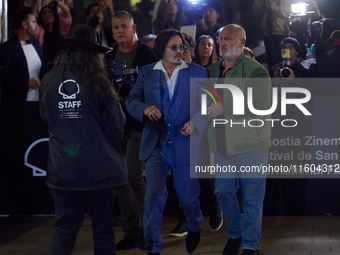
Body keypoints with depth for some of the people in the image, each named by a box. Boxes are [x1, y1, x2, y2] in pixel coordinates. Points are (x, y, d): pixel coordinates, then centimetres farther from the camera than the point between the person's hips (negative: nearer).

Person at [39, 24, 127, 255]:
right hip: (98, 166, -2)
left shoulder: (48, 81, -2)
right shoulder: (97, 82, -10)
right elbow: (117, 125, -4)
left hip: (62, 169, 2)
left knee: (64, 228, 8)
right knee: (103, 228, 10)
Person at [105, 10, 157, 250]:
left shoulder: (146, 54, -4)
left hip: (139, 123, -6)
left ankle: (145, 229, 1)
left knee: (134, 175, -12)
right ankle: (131, 231, 13)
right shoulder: (110, 57, 12)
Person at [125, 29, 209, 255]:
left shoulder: (198, 73, 4)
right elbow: (131, 100, 5)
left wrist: (195, 122, -15)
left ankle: (195, 227, 43)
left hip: (185, 145, 0)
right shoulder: (147, 72, 7)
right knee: (154, 196, -8)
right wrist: (145, 109, -17)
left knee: (188, 198, 9)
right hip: (156, 145, 0)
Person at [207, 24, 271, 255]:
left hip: (251, 145, -6)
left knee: (252, 197, 2)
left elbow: (262, 105, -21)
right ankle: (235, 234, 33)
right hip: (223, 145, 6)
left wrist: (225, 109, -20)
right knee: (224, 192, 11)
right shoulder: (213, 70, 12)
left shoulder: (255, 70, -9)